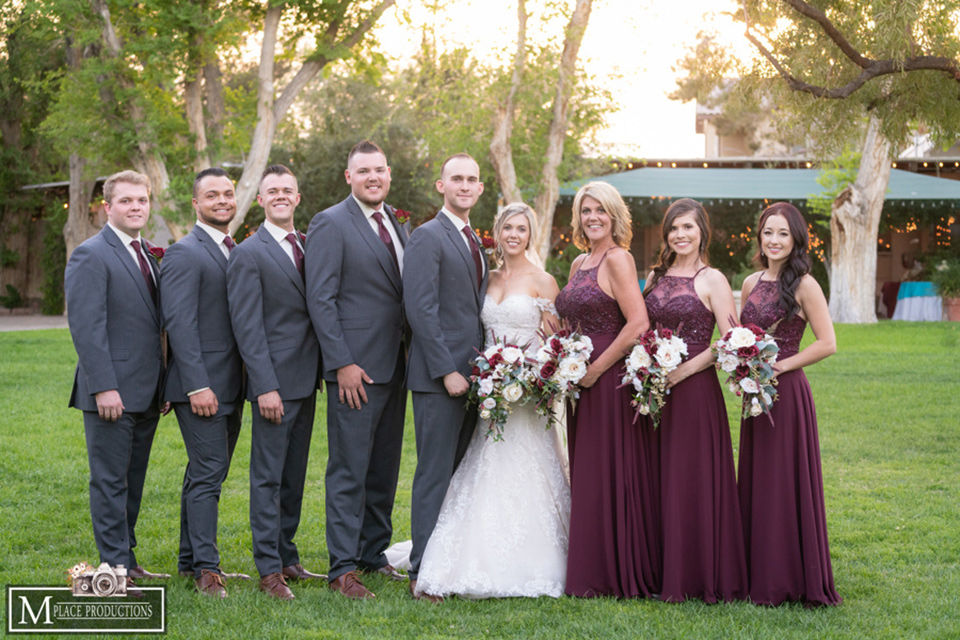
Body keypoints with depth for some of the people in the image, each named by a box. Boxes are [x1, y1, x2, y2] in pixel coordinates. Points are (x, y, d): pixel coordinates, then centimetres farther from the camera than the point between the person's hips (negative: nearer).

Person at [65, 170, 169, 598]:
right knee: (110, 482, -2)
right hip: (112, 394, -8)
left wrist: (163, 383, 15)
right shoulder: (91, 256, -9)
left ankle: (126, 559, 22)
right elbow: (86, 327, -16)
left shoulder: (148, 255, 16)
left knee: (133, 482, 14)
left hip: (146, 393, 8)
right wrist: (103, 387, -21)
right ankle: (115, 571, 2)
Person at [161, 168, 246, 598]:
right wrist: (198, 385, -22)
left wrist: (248, 382, 11)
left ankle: (190, 559, 23)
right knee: (208, 474, -7)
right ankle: (207, 568, -1)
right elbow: (179, 322, -17)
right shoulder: (185, 254, -10)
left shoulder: (234, 252, 15)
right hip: (201, 384, -8)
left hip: (231, 385, 8)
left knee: (207, 473, 14)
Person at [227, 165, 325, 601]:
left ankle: (287, 556, 22)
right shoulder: (249, 254, -7)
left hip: (307, 380, 7)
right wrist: (265, 387, -17)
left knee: (294, 476, 13)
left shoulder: (307, 246, 13)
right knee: (268, 478, -2)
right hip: (275, 381, -7)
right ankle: (269, 569, 3)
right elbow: (247, 327, -12)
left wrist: (324, 371, 7)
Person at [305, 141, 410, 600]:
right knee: (349, 471, -4)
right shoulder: (330, 225, -8)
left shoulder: (398, 224, 14)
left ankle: (374, 554, 24)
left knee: (384, 471, 13)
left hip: (394, 368, 7)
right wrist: (342, 363, -18)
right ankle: (343, 568, 1)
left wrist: (412, 358, 8)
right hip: (356, 369, -7)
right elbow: (320, 300, -12)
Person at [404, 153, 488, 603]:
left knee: (462, 474, 9)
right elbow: (421, 309, -15)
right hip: (438, 378, -8)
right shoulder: (427, 237, -7)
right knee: (435, 474, -6)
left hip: (471, 375, 8)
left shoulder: (476, 243, 19)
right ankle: (423, 574, -1)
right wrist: (447, 371, -18)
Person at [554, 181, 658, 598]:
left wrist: (595, 369, -16)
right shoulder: (579, 263, 15)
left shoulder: (617, 259, -11)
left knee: (612, 477, -3)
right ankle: (593, 572, 19)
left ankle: (620, 576, 6)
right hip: (584, 383, 9)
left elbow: (638, 325, -19)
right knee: (586, 478, 11)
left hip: (612, 380, -9)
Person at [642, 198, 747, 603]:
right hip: (655, 393, 6)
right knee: (660, 481, 6)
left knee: (693, 479, -2)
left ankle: (700, 577, 6)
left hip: (696, 390, -5)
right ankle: (667, 574, 14)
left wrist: (682, 371, -15)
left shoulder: (712, 280, -4)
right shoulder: (656, 277, 13)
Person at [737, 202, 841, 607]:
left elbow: (827, 344, -13)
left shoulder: (803, 285, -8)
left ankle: (791, 580, 7)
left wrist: (779, 366, -14)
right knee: (755, 483, 9)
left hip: (787, 392, -7)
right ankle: (761, 577, 17)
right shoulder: (751, 284, 11)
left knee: (786, 482, -2)